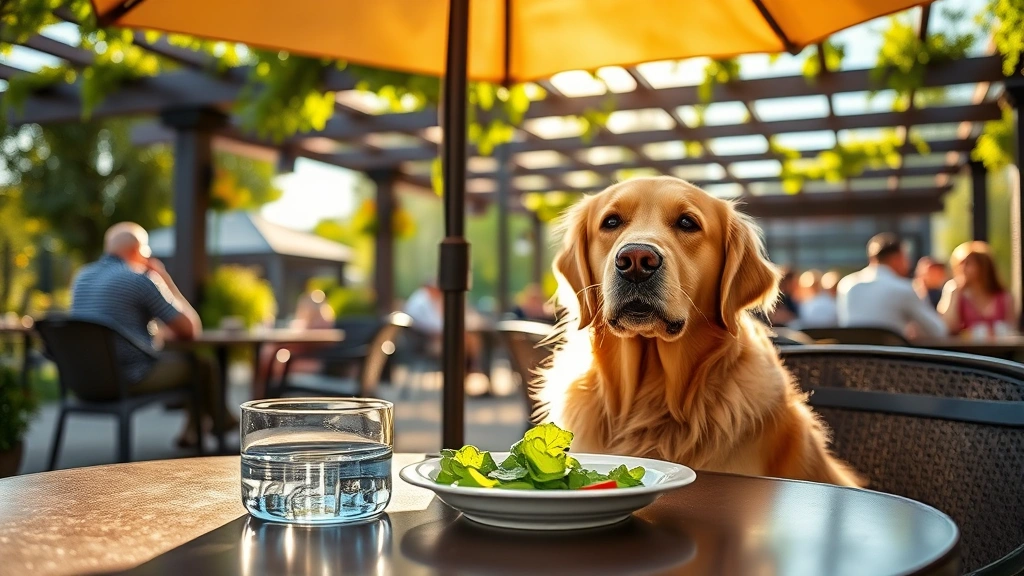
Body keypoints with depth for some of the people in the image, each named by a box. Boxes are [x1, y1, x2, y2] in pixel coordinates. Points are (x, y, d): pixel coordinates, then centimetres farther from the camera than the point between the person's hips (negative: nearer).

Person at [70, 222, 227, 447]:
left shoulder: (81, 277, 9)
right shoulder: (140, 279, -13)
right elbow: (191, 329, -9)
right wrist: (167, 281, 2)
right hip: (130, 381, -8)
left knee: (168, 355, 28)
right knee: (202, 362, 11)